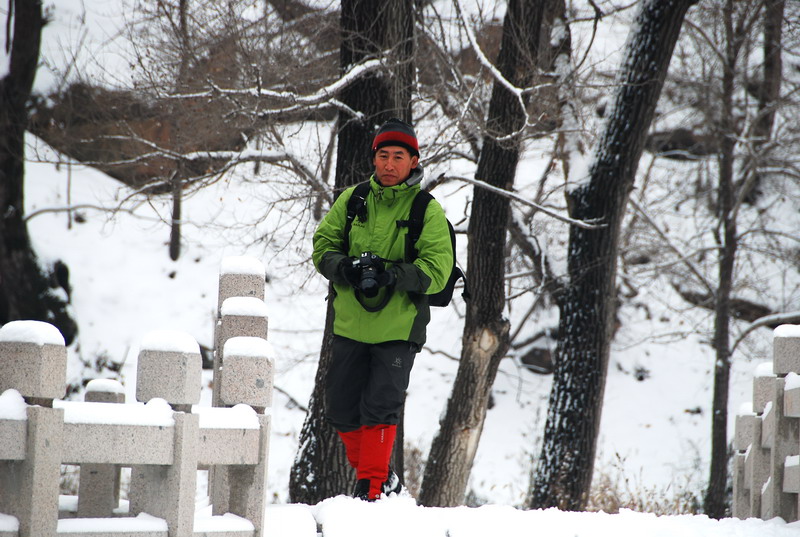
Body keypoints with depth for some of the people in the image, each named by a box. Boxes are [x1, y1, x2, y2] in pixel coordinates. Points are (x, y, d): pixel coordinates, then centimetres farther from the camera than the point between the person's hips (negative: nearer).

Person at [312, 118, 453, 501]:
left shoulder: (428, 211, -5)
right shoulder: (353, 200, 6)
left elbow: (437, 269, -12)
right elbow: (323, 244, 7)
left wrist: (392, 274, -26)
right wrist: (345, 268, -14)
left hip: (398, 328, -4)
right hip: (350, 323, 4)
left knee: (380, 409, -10)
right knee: (340, 410, 8)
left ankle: (372, 488, 3)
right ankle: (381, 475, 27)